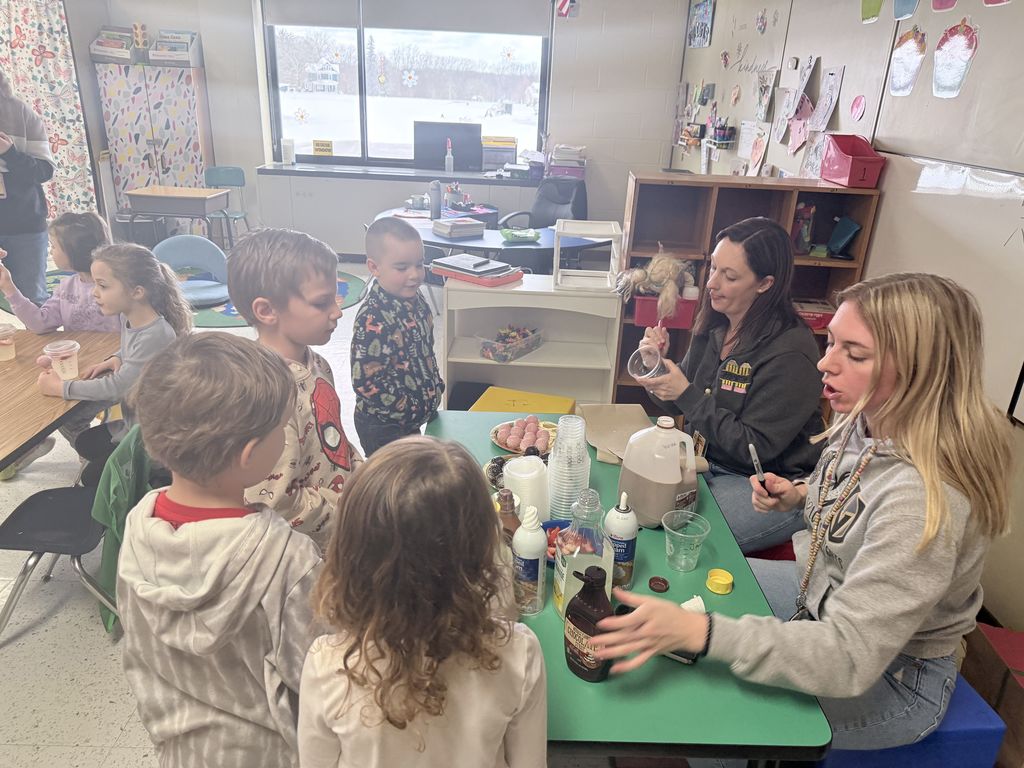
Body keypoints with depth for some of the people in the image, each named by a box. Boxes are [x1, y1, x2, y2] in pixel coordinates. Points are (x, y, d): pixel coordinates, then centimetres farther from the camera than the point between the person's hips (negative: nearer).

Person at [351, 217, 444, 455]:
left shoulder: (415, 301, 0)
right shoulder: (372, 319, -27)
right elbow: (366, 381, -28)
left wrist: (436, 388, 9)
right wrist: (412, 409, -21)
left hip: (412, 421, 8)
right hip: (383, 428, -8)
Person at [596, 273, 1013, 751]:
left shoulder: (927, 498, -37)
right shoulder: (868, 422, -12)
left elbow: (850, 659, -37)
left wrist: (698, 632, -47)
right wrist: (800, 497, -8)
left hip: (889, 674, -8)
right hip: (824, 594, 8)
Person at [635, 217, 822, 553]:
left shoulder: (790, 352, -22)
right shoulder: (715, 326, 0)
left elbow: (756, 448, -21)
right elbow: (681, 406, 9)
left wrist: (687, 394, -23)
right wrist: (660, 363, -11)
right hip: (705, 460, 7)